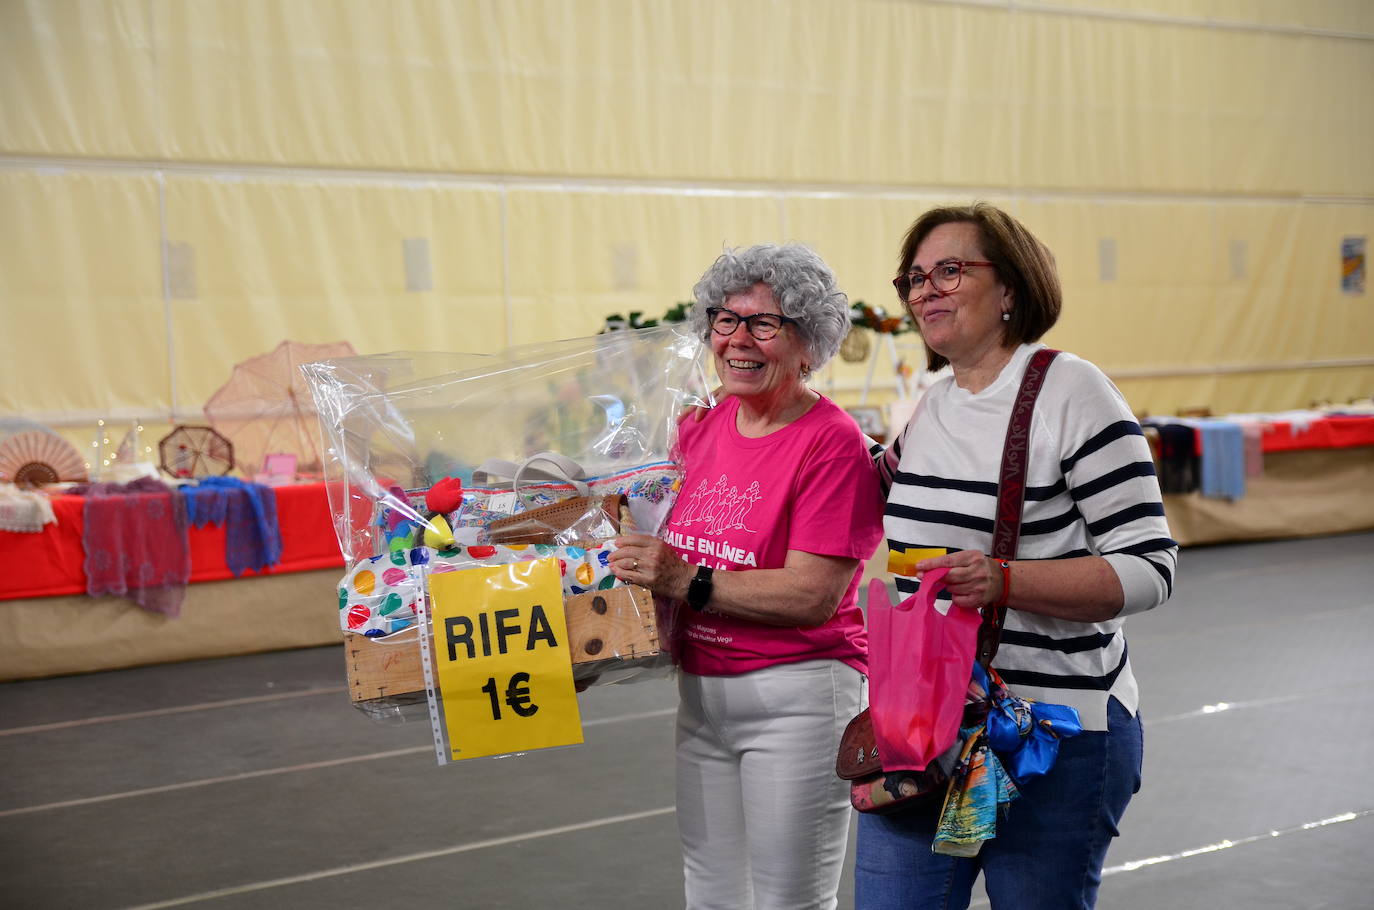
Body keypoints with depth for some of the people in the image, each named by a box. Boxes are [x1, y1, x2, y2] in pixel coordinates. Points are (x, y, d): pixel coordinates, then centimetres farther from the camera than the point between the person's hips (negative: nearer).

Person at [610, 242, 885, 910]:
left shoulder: (832, 442, -15)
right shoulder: (700, 428, 6)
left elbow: (813, 596, -21)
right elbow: (669, 544, 22)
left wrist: (688, 582, -23)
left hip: (796, 697, -7)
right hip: (701, 691, 7)